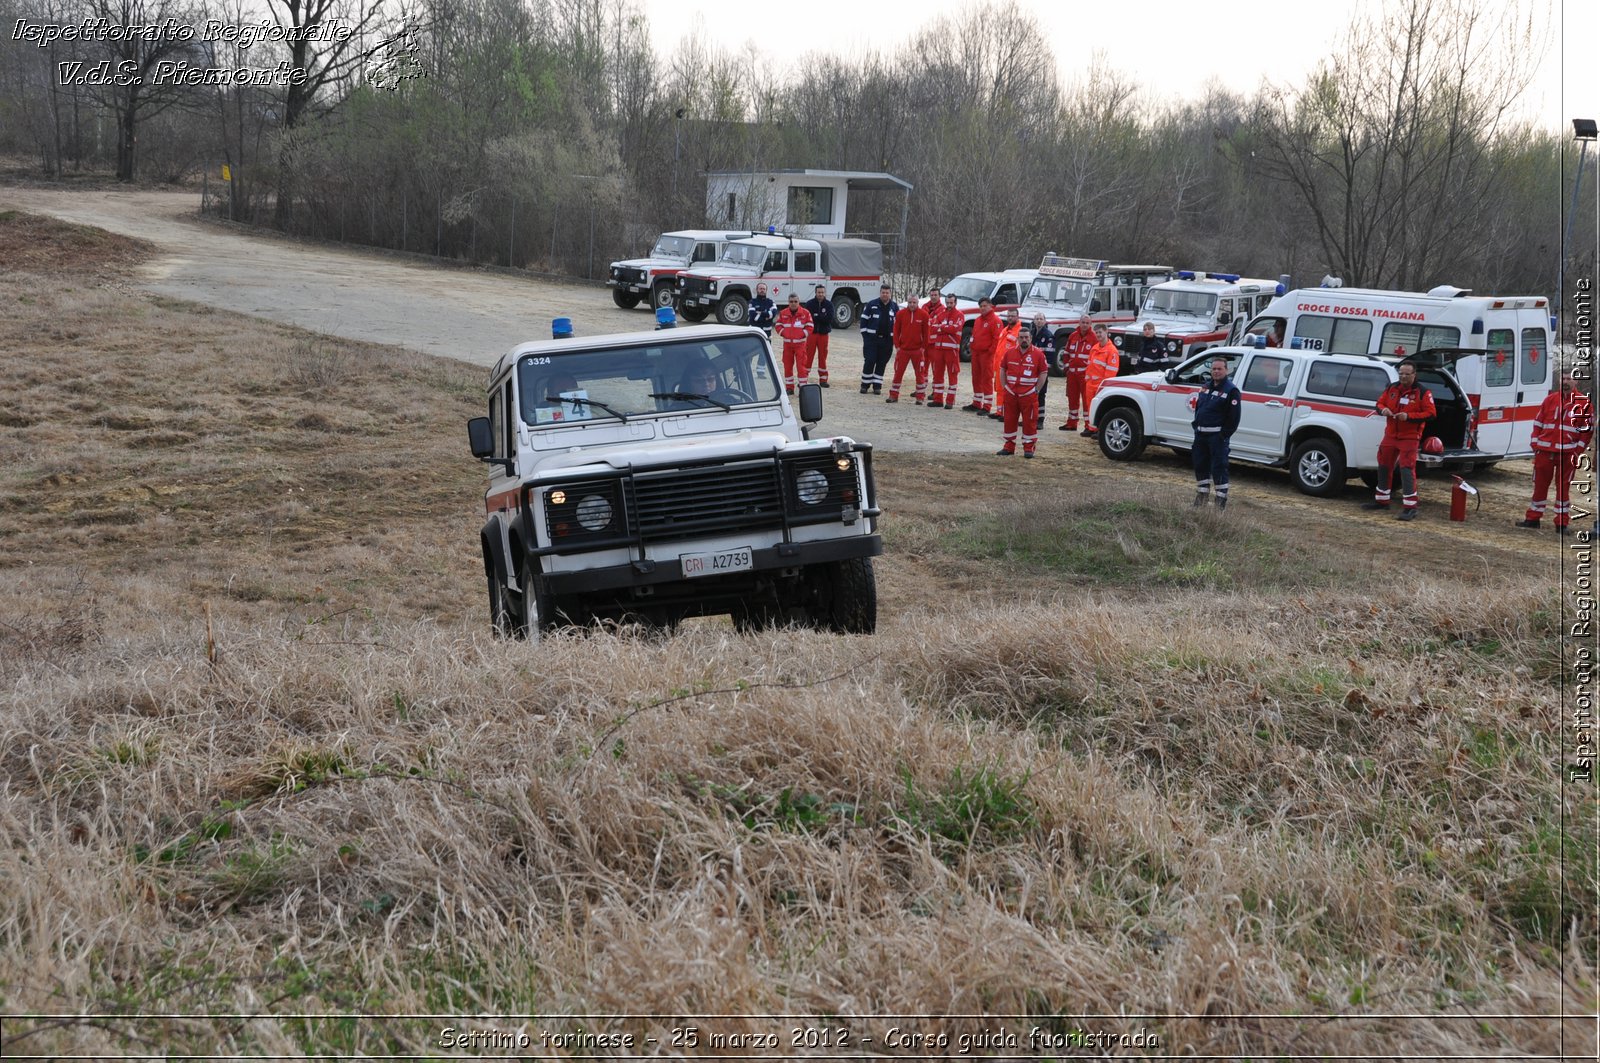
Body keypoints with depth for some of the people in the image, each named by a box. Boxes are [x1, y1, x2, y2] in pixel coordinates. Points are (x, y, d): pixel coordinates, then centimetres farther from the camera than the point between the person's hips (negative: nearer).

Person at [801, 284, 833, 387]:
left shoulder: (829, 304, 2)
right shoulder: (809, 304, -1)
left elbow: (829, 319, -11)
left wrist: (815, 317, -14)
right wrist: (821, 318, -14)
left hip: (823, 334, 1)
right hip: (811, 333, -1)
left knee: (823, 357, 9)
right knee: (807, 357, -4)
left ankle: (823, 379, 17)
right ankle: (803, 379, -1)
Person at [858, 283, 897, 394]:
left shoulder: (895, 307, 6)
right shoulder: (872, 305, 1)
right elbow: (864, 319, 3)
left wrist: (895, 338, 4)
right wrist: (865, 335, -3)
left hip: (887, 340, 2)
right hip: (871, 339, -2)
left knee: (881, 364, 5)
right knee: (869, 362, -5)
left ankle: (877, 386, 12)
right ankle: (865, 385, 5)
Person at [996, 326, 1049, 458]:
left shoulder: (1038, 354, -3)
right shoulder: (1009, 353, 6)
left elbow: (1044, 373, -1)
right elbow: (1002, 370, 13)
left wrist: (1036, 390, -5)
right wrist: (1004, 387, 6)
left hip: (1028, 395, -3)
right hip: (1010, 394, 3)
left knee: (1029, 421, 0)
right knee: (1009, 421, 8)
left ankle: (1028, 448, 8)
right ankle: (1008, 446, 18)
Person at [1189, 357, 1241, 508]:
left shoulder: (1231, 391, -9)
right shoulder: (1205, 388, 15)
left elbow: (1234, 416, -13)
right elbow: (1197, 408, 23)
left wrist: (1224, 435, -17)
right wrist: (1196, 426, 12)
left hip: (1217, 436, -7)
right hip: (1201, 434, 8)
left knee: (1219, 467, -6)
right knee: (1200, 465, 13)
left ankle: (1221, 498, -1)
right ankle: (1202, 495, 24)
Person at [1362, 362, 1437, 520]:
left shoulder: (1423, 393, -8)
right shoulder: (1391, 389, 7)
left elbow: (1430, 413, -11)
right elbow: (1380, 402, 15)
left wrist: (1409, 416, -23)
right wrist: (1383, 410, -11)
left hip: (1409, 438, -6)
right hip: (1390, 435, 6)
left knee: (1407, 469, -14)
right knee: (1384, 466, 13)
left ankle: (1410, 507, -12)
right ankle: (1381, 500, 28)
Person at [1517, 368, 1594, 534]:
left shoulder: (1583, 402, 1)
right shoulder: (1549, 400, 8)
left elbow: (1587, 428, 2)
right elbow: (1538, 423, 12)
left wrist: (1579, 449, -4)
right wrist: (1535, 444, 6)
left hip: (1567, 453, -3)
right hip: (1544, 451, 3)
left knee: (1563, 488, 2)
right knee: (1539, 485, 9)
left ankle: (1562, 523, 9)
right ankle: (1533, 518, 18)